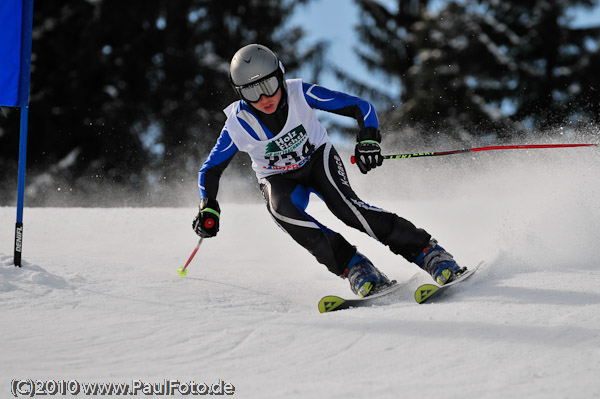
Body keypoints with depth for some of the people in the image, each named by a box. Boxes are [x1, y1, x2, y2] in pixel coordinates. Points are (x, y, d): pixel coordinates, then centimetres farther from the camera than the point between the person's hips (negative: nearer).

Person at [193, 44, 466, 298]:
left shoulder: (300, 93, -23)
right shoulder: (238, 124, -21)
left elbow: (361, 107, -18)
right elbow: (209, 170, -7)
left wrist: (368, 140, -36)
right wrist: (208, 208, -24)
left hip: (318, 159, -1)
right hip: (279, 179, 1)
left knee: (342, 203, -31)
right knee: (281, 209, -34)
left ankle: (427, 252, -31)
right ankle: (353, 267, -32)